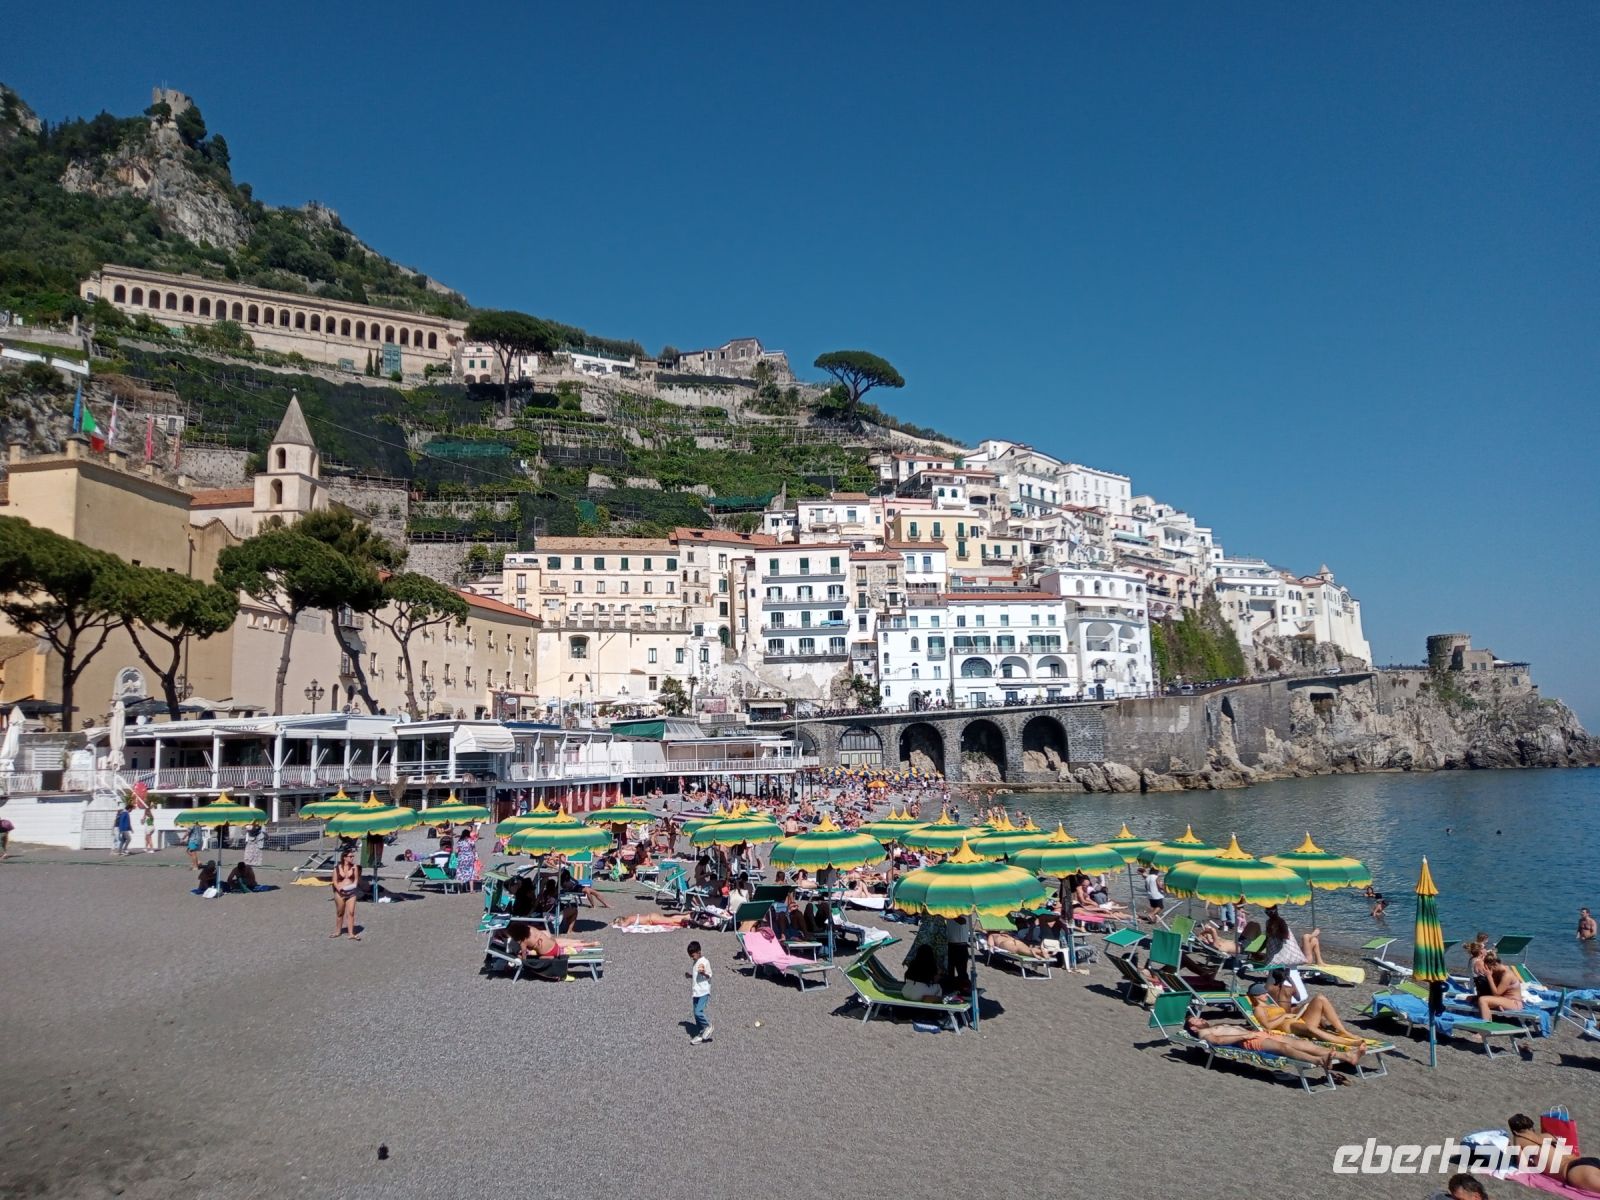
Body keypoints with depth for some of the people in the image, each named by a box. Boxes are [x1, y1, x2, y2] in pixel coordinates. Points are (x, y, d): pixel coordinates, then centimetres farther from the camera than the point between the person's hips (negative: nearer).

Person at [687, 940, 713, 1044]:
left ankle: (708, 1027, 5)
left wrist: (703, 973, -32)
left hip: (703, 992, -9)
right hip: (696, 992, 9)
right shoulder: (695, 962, 14)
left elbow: (709, 976, -13)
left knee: (698, 1012, -17)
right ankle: (700, 1034, 17)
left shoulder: (705, 962, -13)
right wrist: (689, 976, 8)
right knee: (696, 1013, 9)